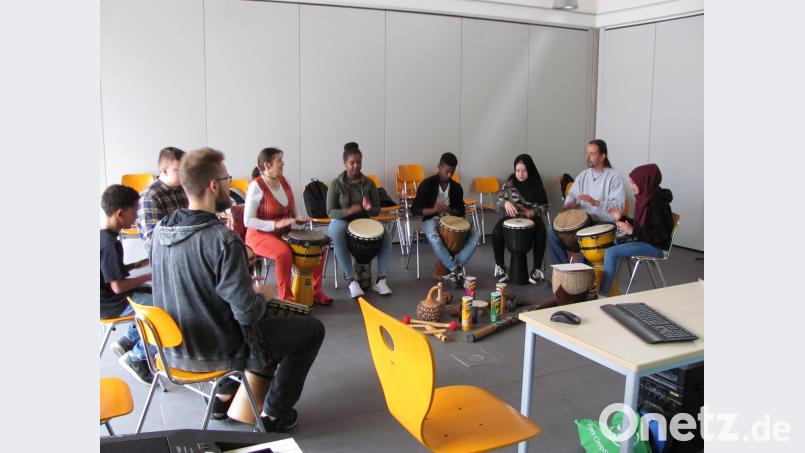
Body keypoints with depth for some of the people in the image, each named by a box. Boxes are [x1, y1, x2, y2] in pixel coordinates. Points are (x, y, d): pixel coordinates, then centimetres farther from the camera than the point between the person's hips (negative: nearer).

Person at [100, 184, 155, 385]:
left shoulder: (104, 235, 6)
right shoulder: (109, 244, -23)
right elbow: (118, 286, -25)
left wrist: (137, 265, 8)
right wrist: (149, 276, -14)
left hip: (108, 296, 10)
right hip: (112, 303, -10)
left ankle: (127, 341, 17)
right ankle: (136, 357, -3)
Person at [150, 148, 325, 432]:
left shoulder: (161, 230, -5)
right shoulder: (223, 241, -29)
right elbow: (248, 312, -27)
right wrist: (263, 294, -5)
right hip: (215, 352, -8)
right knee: (313, 328, 8)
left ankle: (224, 394, 34)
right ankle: (274, 414, 16)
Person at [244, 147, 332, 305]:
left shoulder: (284, 181, 3)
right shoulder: (256, 186, -18)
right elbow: (248, 221, -20)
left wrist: (297, 219, -3)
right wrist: (275, 224, -28)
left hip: (284, 232, 7)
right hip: (260, 234, -7)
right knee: (284, 252, -35)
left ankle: (315, 290, 5)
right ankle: (286, 298, -19)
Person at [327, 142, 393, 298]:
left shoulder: (368, 183, 1)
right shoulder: (336, 184, -7)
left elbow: (377, 210, 2)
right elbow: (330, 212, -10)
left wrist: (368, 208, -23)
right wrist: (348, 211, -31)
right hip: (341, 222, -3)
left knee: (386, 235, -25)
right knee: (337, 233, -39)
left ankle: (381, 279, -21)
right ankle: (352, 281, -35)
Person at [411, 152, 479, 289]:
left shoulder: (457, 187, 4)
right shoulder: (427, 184, -9)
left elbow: (461, 212, 8)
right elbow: (415, 209, -10)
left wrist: (449, 210, -15)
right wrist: (434, 209, -27)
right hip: (431, 219, -4)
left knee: (474, 236, -21)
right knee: (434, 238, -39)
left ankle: (453, 270, -25)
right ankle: (456, 270, -28)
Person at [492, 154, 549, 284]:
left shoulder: (536, 184, 0)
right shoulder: (510, 182, 1)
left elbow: (543, 206, 2)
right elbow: (499, 199, 0)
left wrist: (533, 211, -20)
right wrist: (506, 202, -24)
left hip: (531, 218, -1)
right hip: (512, 216, 1)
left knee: (540, 233, -33)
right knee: (497, 232, -28)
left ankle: (537, 269, -19)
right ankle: (499, 265, -6)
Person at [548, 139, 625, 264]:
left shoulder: (614, 177, -7)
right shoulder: (583, 175, 12)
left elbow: (619, 206, -16)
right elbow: (572, 195, 17)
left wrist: (596, 202, -29)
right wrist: (570, 202, -8)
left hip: (605, 223, -6)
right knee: (552, 231, -10)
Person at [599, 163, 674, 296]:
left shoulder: (657, 203, -22)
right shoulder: (645, 198, 6)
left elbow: (660, 235, -25)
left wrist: (633, 231, -26)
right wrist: (622, 218, 5)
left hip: (655, 246, -10)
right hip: (643, 240, 10)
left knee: (611, 253, -21)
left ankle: (603, 295, -14)